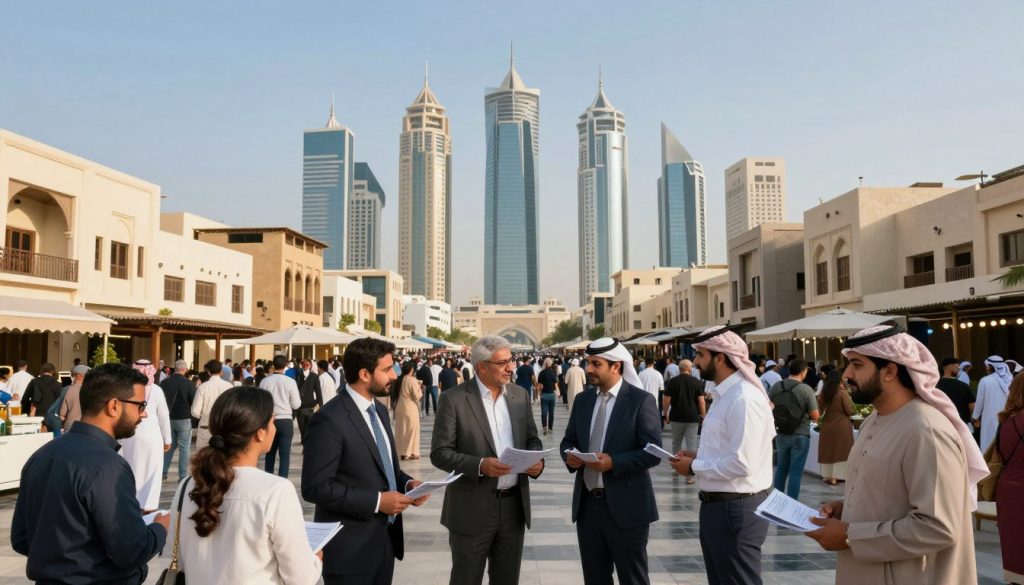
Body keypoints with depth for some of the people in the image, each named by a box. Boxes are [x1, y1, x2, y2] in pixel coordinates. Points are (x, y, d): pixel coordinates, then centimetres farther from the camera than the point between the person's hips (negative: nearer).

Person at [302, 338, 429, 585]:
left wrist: (408, 483, -2)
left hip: (386, 538, 8)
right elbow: (316, 487, -22)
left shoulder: (379, 410, 9)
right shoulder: (329, 420, -19)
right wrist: (376, 501, -21)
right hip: (350, 546, -8)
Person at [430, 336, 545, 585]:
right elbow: (440, 453, -11)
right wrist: (479, 465, -25)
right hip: (472, 509, -4)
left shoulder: (520, 395, 6)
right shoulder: (454, 399, -10)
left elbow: (532, 439, 14)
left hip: (514, 506, 5)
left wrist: (537, 460, -8)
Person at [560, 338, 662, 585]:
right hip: (587, 503, 6)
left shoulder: (641, 400, -9)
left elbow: (653, 452, -13)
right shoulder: (583, 399, 9)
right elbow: (568, 441, 14)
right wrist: (569, 455, -9)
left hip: (625, 506, -5)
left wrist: (614, 462, -25)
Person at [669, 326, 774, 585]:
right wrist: (698, 455, 5)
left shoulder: (744, 399, -22)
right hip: (717, 506, 10)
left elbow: (742, 464, -27)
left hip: (736, 510, -10)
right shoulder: (724, 394, 11)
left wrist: (694, 466, -16)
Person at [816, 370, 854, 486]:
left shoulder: (824, 392, 2)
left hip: (827, 425, 4)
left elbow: (819, 409, 7)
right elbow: (850, 411, -8)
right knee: (840, 451, 4)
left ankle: (828, 475, 15)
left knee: (828, 450, 12)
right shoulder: (842, 393, -11)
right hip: (841, 426, -4)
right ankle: (836, 477, 3)